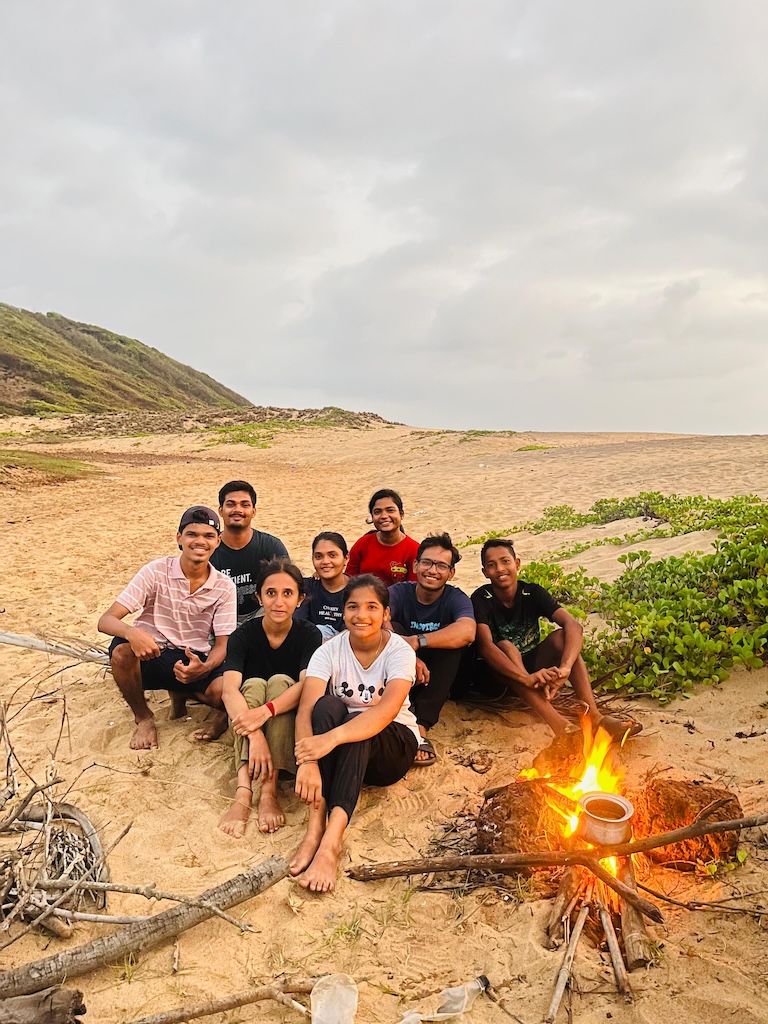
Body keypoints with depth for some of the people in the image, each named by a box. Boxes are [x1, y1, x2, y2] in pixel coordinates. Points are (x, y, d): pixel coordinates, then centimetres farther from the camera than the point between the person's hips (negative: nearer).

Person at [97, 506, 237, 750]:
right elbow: (106, 620, -15)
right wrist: (132, 633, -39)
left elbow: (222, 644, -5)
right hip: (150, 655, -1)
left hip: (194, 660, 1)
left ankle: (180, 694, 9)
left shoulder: (224, 587, -5)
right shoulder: (156, 572, -11)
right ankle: (143, 718, -4)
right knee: (122, 651, -34)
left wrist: (204, 668, -29)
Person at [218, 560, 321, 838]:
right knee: (253, 684, -28)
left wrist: (265, 711, -44)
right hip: (248, 723, 1)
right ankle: (243, 792, -44)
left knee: (280, 681, -27)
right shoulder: (243, 635, -9)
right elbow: (229, 689, -25)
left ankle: (269, 791, -39)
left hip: (289, 723, 0)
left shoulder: (309, 635, -9)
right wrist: (255, 735, -43)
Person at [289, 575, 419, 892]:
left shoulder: (400, 652, -18)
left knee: (356, 723, -34)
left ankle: (331, 842, -45)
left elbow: (387, 711, -35)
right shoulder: (330, 651, -12)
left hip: (393, 743, -1)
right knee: (327, 705, -30)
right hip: (338, 750, 2)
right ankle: (316, 826, -38)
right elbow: (306, 709, -26)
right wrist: (308, 761, -45)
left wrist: (332, 738, -49)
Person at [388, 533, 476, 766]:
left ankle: (421, 725, -33)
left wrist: (416, 641, -48)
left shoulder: (456, 598, -12)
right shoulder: (399, 593, -11)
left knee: (452, 641, -29)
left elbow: (467, 631, -36)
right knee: (392, 631, -26)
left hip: (437, 680, 0)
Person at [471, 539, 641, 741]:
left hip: (533, 667, 3)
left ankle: (594, 716, -37)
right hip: (498, 675, -3)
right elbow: (485, 646, -34)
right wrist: (526, 678, -49)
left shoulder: (532, 592, -10)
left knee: (561, 636, -23)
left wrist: (564, 668, -46)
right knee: (505, 647, -35)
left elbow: (573, 625, -25)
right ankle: (558, 725, -49)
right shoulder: (481, 598, -17)